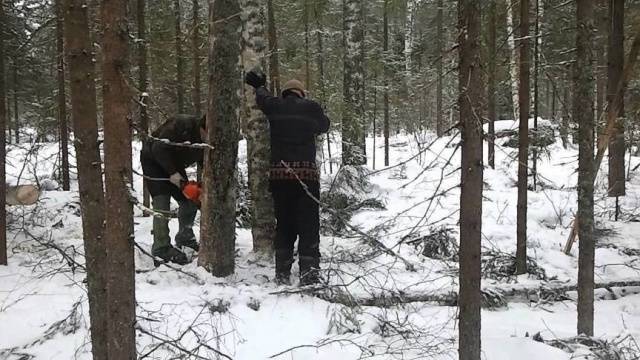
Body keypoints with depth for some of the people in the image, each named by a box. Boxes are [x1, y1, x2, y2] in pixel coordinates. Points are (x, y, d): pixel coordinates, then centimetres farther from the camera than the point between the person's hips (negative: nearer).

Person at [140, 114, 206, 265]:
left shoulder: (207, 141, -11)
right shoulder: (182, 125, -34)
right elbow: (159, 149, -32)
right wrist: (172, 173, -29)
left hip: (174, 164, 7)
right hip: (154, 161, -7)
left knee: (189, 200, 5)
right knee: (162, 206, -15)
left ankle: (185, 237, 23)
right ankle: (161, 248, -11)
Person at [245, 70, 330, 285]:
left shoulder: (274, 106, 10)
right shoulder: (311, 107, 4)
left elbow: (262, 97, 32)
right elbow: (324, 126, 22)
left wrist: (259, 85, 53)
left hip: (278, 174, 3)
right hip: (306, 173, -3)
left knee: (283, 225, 14)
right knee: (309, 227, 0)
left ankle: (282, 274, 16)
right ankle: (309, 275, -7)